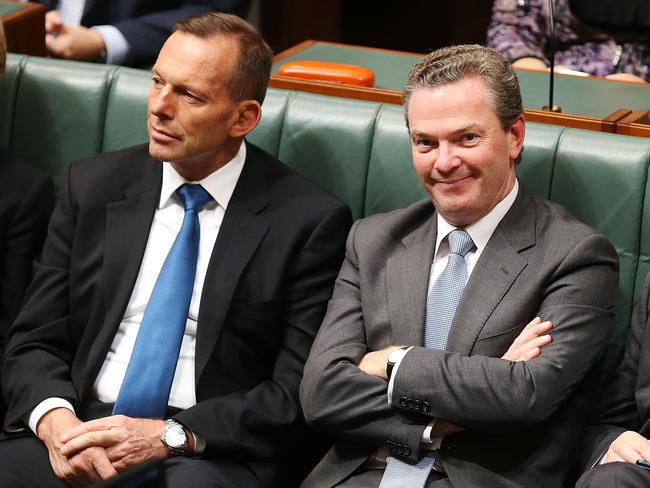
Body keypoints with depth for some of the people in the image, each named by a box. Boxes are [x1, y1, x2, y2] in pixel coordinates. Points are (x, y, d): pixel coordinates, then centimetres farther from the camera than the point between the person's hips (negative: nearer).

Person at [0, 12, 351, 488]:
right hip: (83, 431, 2)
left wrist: (170, 435, -15)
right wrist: (55, 421, -11)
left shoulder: (311, 221, -1)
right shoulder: (92, 186, 10)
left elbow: (299, 391, -4)